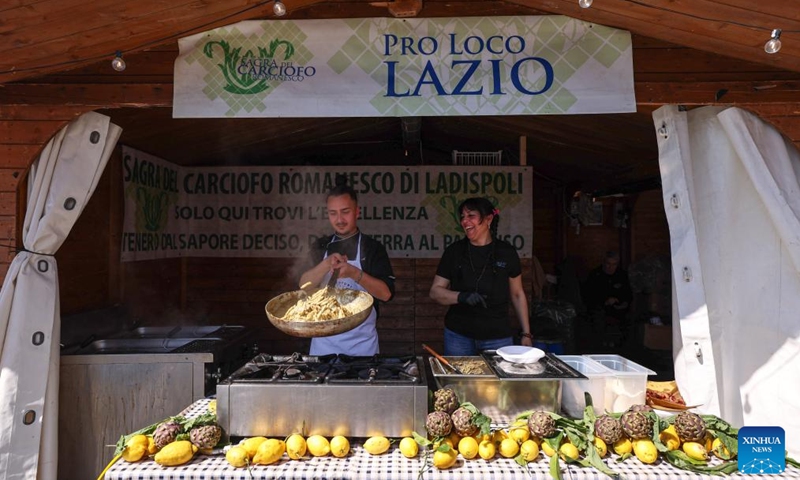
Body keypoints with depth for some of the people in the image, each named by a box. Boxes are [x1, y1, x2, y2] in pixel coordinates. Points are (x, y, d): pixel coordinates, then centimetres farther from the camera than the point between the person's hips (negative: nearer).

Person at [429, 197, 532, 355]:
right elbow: (435, 291, 1)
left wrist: (526, 334, 6)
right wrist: (462, 296, -18)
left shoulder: (506, 252, 0)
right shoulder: (454, 251, 0)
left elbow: (517, 295, 8)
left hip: (498, 337, 0)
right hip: (458, 336, 1)